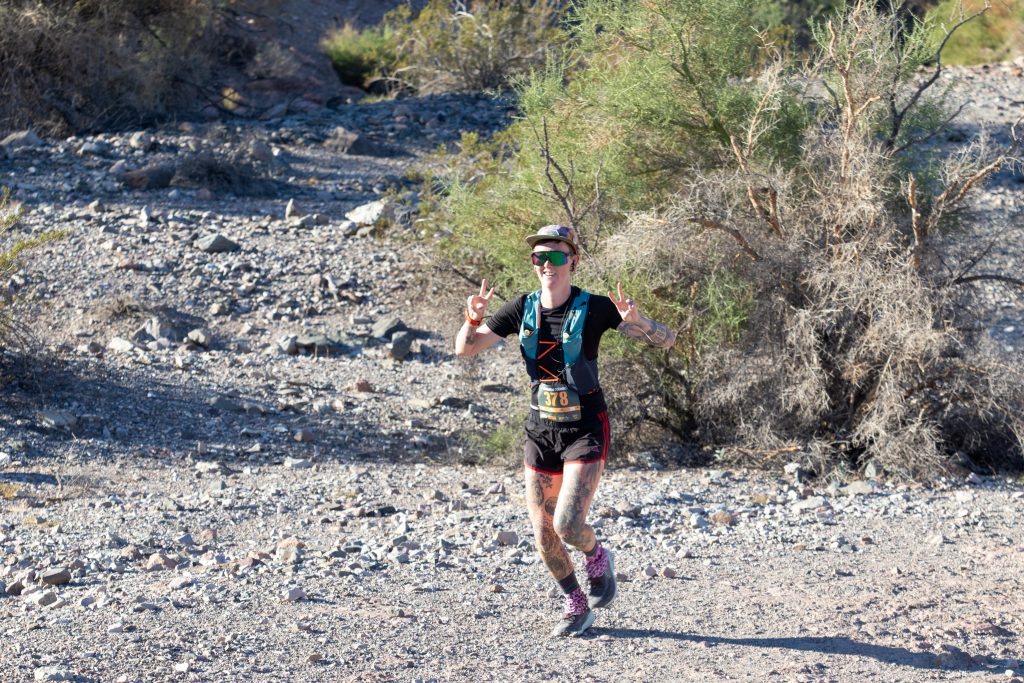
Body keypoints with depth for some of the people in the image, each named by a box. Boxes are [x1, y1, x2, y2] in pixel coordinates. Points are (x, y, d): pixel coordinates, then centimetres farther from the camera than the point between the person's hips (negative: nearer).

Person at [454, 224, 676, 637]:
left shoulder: (594, 308, -12)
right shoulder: (523, 309, -1)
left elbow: (665, 341, -13)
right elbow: (465, 349, 2)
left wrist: (637, 321, -34)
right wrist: (473, 319, -19)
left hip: (586, 431, -4)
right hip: (540, 432, 4)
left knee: (568, 527, -17)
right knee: (543, 537, 6)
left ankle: (597, 557, 18)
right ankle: (577, 606, 29)